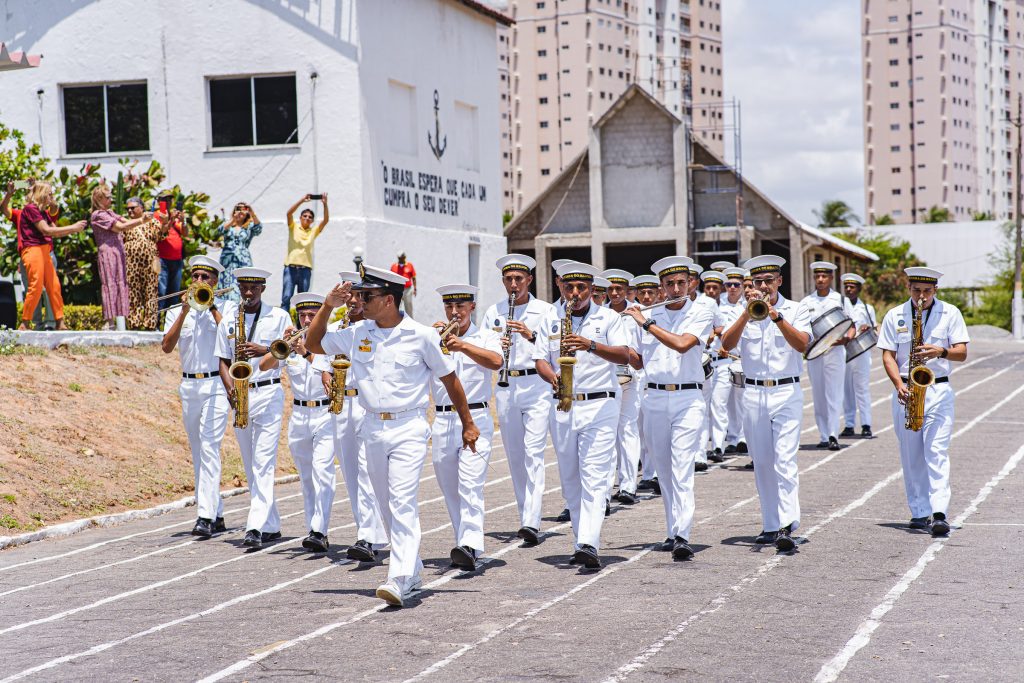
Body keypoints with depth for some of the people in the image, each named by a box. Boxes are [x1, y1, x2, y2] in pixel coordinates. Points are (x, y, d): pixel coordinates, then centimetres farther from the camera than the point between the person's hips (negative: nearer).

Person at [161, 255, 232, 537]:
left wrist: (212, 308, -12)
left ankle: (205, 516, -21)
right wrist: (185, 311, -10)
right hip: (189, 387, 5)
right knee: (199, 452, 9)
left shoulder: (226, 308, 5)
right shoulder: (176, 312, 11)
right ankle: (217, 515, 17)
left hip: (216, 384, -4)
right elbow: (167, 347, -3)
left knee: (209, 446, -16)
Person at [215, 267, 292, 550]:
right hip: (240, 396, 5)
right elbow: (223, 361, 10)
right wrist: (230, 389, -7)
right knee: (251, 466, 9)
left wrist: (263, 350, -20)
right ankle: (271, 526, 17)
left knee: (263, 463, -13)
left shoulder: (279, 317, 2)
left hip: (269, 392, -5)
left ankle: (256, 527, -20)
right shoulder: (228, 322, 11)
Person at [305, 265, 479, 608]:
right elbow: (313, 344, 17)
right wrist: (328, 306, 4)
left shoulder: (422, 335, -6)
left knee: (402, 502, -16)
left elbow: (450, 379, 3)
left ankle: (399, 580, -24)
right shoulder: (357, 334, 6)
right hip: (373, 429, 6)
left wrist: (468, 424, 8)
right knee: (388, 506, 12)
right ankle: (412, 571, 26)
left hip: (408, 428, -5)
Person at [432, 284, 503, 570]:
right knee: (450, 489, 9)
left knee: (471, 485, -17)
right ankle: (464, 542, 20)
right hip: (442, 420, 4)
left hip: (475, 419, -4)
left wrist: (462, 345, -32)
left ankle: (470, 547, -27)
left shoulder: (486, 337, 3)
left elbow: (495, 361, -18)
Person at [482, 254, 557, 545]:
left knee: (534, 453, -13)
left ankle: (532, 523, -19)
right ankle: (525, 517, 19)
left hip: (537, 386, -4)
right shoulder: (493, 312, 10)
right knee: (515, 456, 8)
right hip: (505, 388, 4)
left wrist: (532, 335, -19)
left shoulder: (545, 311, 2)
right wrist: (496, 346, -11)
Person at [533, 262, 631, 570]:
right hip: (563, 407, 4)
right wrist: (553, 377, -12)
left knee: (595, 477, -14)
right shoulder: (551, 320, 13)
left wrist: (590, 345, -24)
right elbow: (540, 360, 10)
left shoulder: (608, 317, 3)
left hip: (600, 406, -4)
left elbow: (624, 356, -9)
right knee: (570, 480, 8)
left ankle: (589, 545, -24)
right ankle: (582, 542, 17)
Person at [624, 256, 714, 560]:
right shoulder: (649, 316, 10)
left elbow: (682, 344, -18)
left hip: (688, 399, -4)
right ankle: (673, 532, 17)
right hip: (655, 400, 4)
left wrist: (646, 323, -12)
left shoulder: (702, 313, -1)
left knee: (682, 469, -14)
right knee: (665, 471, 8)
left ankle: (682, 537, -20)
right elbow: (638, 360, 14)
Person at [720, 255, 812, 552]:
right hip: (753, 394, 3)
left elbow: (801, 344, -13)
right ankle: (771, 525, 15)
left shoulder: (796, 310, 4)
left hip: (787, 394, -3)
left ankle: (787, 526, -20)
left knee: (785, 460, -14)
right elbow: (727, 345, -7)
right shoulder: (744, 313, 9)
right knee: (762, 464, 7)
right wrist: (748, 313, -16)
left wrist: (776, 316, -23)